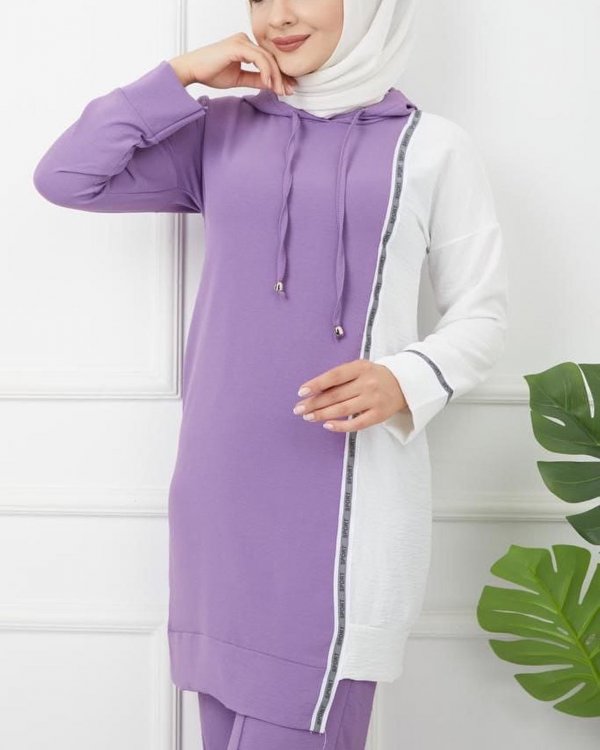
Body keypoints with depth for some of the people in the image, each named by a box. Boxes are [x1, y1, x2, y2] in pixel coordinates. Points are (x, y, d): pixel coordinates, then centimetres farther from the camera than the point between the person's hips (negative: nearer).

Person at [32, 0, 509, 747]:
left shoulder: (433, 148, 1)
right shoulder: (220, 132, 10)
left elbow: (481, 317, 4)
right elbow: (65, 178, 6)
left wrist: (407, 381, -16)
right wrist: (181, 75, 0)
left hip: (347, 496, -4)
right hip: (221, 486, 4)